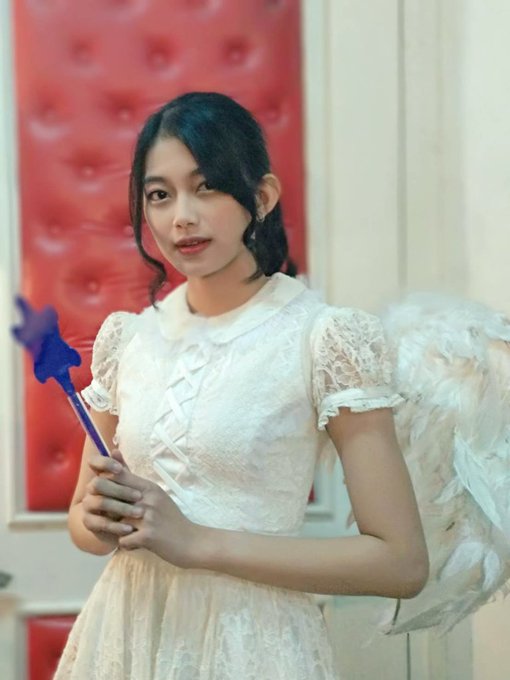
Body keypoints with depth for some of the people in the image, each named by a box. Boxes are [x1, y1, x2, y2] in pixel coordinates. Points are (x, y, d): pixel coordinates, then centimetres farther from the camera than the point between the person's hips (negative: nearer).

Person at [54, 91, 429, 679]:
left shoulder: (325, 338, -12)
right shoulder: (128, 338, 2)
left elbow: (402, 563, -16)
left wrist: (196, 542, -18)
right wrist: (99, 520, -11)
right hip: (125, 632, 4)